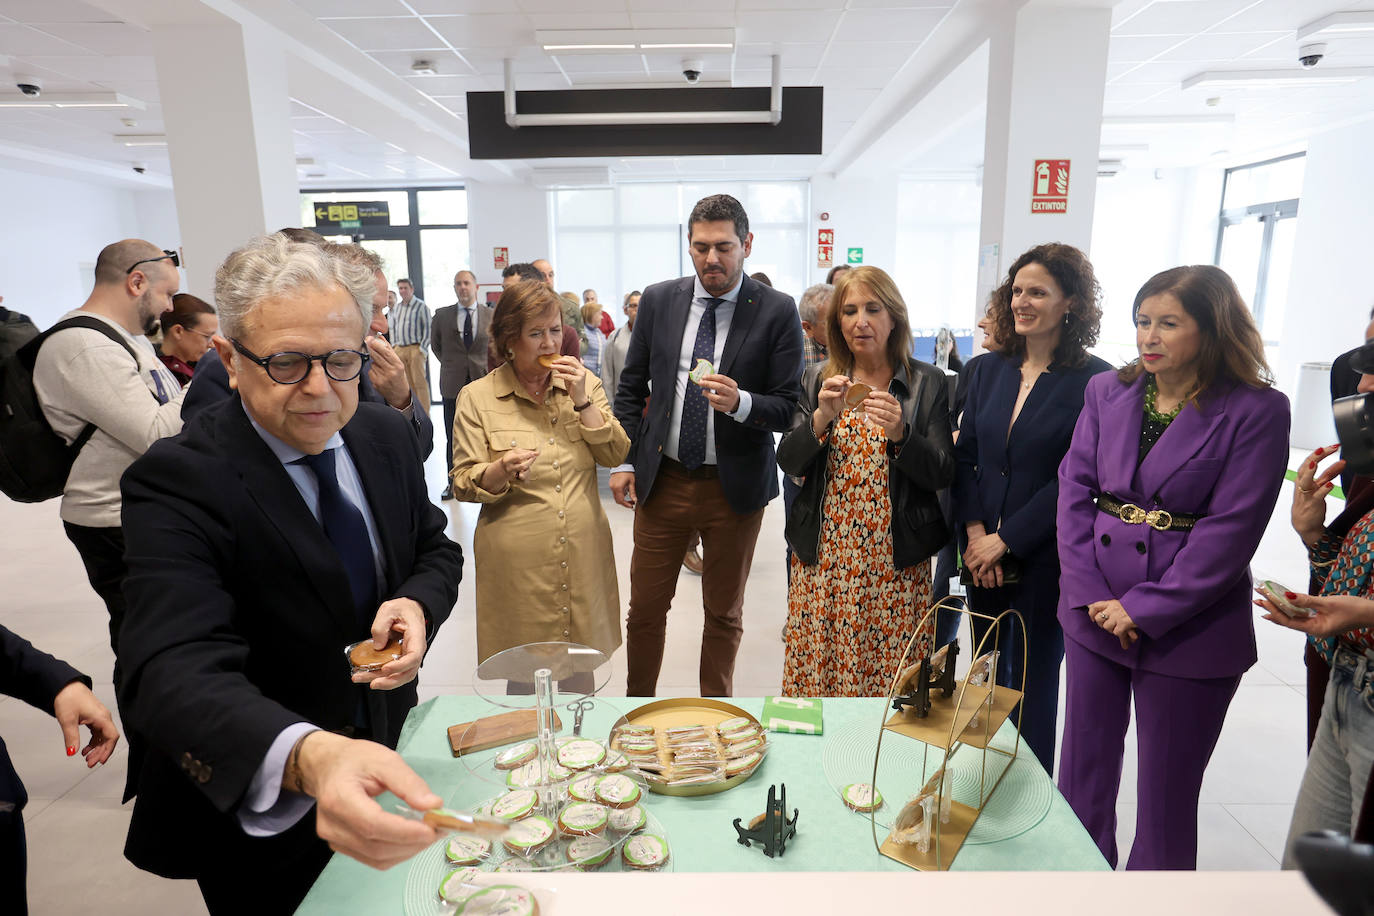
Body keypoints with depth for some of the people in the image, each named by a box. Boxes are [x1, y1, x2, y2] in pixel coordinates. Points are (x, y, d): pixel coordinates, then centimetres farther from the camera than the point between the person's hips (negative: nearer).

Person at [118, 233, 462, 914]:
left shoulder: (387, 435, -6)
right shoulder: (176, 482, -25)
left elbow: (435, 548, 4)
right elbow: (179, 671, -37)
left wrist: (418, 604, -20)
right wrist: (309, 757, -57)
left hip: (387, 766, 5)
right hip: (254, 813, -5)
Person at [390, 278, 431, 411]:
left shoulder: (421, 306, -3)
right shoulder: (396, 308, 16)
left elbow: (428, 328, -7)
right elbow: (392, 327, 23)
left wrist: (423, 349, -12)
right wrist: (394, 345, 13)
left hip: (415, 349, -6)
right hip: (399, 349, 6)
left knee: (420, 382, -7)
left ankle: (424, 414, -4)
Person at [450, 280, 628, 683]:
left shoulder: (585, 382, 5)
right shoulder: (477, 397, -3)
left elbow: (616, 455, -1)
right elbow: (463, 484, -2)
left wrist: (582, 400, -12)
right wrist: (501, 472, -22)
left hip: (583, 554, 3)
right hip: (518, 560, -2)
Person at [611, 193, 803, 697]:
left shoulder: (776, 311, -7)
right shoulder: (658, 300, 2)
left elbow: (789, 407, -7)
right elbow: (630, 388, 9)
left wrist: (740, 403, -26)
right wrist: (624, 460, 4)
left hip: (736, 486, -2)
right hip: (662, 480, 2)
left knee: (724, 613, 15)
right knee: (645, 608, 12)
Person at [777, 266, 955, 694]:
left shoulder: (927, 383, 1)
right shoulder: (817, 380, 7)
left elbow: (942, 474, -4)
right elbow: (788, 462, -1)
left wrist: (899, 432, -20)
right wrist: (822, 417, -18)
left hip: (896, 561, -1)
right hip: (823, 558, 2)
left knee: (893, 677, 3)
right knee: (816, 671, 6)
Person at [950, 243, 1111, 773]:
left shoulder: (1093, 380, -9)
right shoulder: (989, 371, 6)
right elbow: (964, 456, 6)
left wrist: (1005, 540, -14)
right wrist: (974, 531, -6)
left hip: (1043, 558, -4)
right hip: (983, 555, 5)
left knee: (1032, 683, 8)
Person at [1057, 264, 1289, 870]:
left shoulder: (1257, 411, -8)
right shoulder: (1107, 391, 4)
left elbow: (1231, 529, -13)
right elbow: (1074, 489, 1)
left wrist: (1144, 609, -15)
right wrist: (1091, 592, -9)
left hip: (1187, 629, -4)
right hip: (1093, 615, 4)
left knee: (1166, 792, 10)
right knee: (1083, 770, 16)